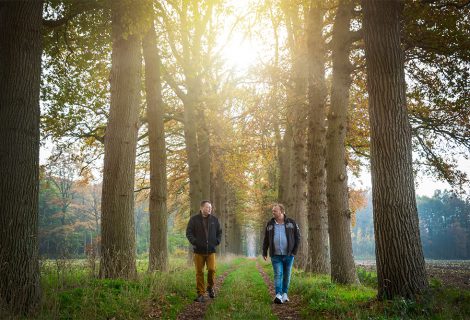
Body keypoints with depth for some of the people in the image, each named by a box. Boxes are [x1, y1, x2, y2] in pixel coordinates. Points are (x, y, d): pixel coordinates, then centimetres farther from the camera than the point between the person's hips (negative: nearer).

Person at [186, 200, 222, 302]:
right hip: (198, 251, -1)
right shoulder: (194, 219, 0)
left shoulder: (214, 219, 8)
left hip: (211, 250, 1)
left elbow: (219, 232, 18)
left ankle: (210, 287, 18)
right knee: (199, 273, 3)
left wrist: (217, 241, 4)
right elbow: (188, 232, 0)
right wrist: (194, 242, -12)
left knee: (212, 269, -9)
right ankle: (200, 294, 13)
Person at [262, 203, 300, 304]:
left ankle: (285, 293, 22)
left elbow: (297, 237, 4)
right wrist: (264, 252, 10)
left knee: (287, 275, 8)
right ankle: (278, 295, -17)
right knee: (278, 274, -10)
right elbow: (266, 239, 11)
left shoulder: (291, 223, 1)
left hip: (288, 254, 0)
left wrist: (294, 251, -4)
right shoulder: (270, 224, 5)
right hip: (275, 255, 0)